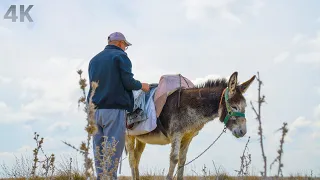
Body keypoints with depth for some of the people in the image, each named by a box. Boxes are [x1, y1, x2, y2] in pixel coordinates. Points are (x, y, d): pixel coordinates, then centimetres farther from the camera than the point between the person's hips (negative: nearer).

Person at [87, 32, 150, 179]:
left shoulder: (94, 59, 18)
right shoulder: (120, 56, -3)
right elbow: (128, 82, -10)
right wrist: (141, 86, 8)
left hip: (95, 110, 6)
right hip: (114, 109, -6)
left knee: (99, 149, 8)